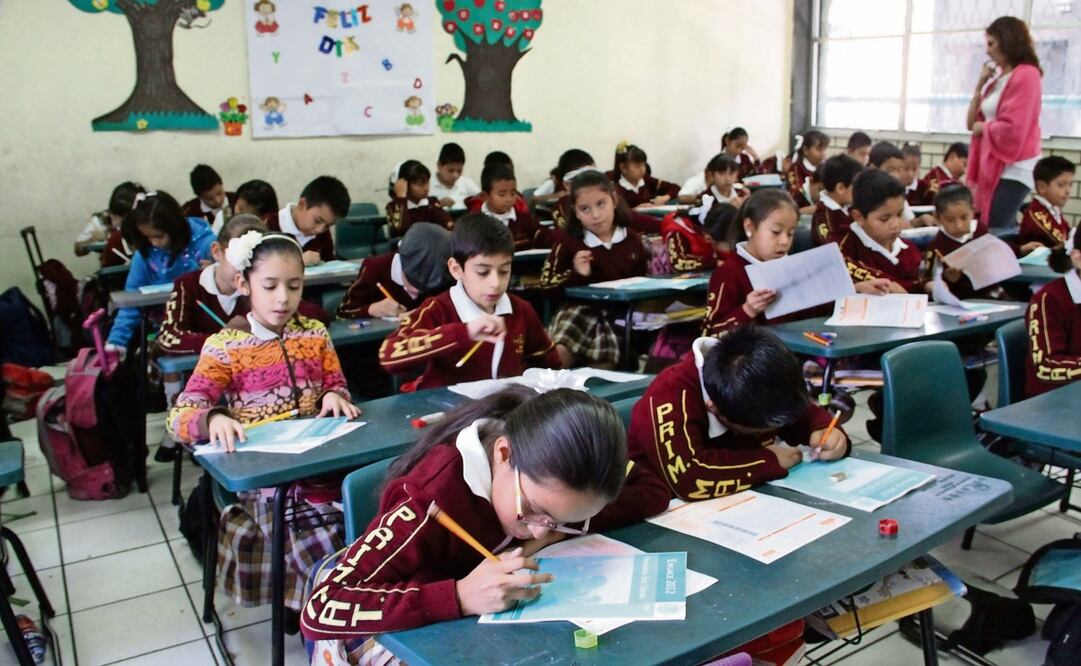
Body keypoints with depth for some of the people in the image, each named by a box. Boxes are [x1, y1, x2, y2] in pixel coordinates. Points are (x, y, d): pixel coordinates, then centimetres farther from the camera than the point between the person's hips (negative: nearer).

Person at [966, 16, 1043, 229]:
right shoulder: (999, 79, 15)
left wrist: (983, 127, -3)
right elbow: (972, 122, 14)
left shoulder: (1026, 75, -11)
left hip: (1013, 169, -9)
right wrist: (981, 84, 7)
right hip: (993, 166, 9)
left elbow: (1012, 129, -20)